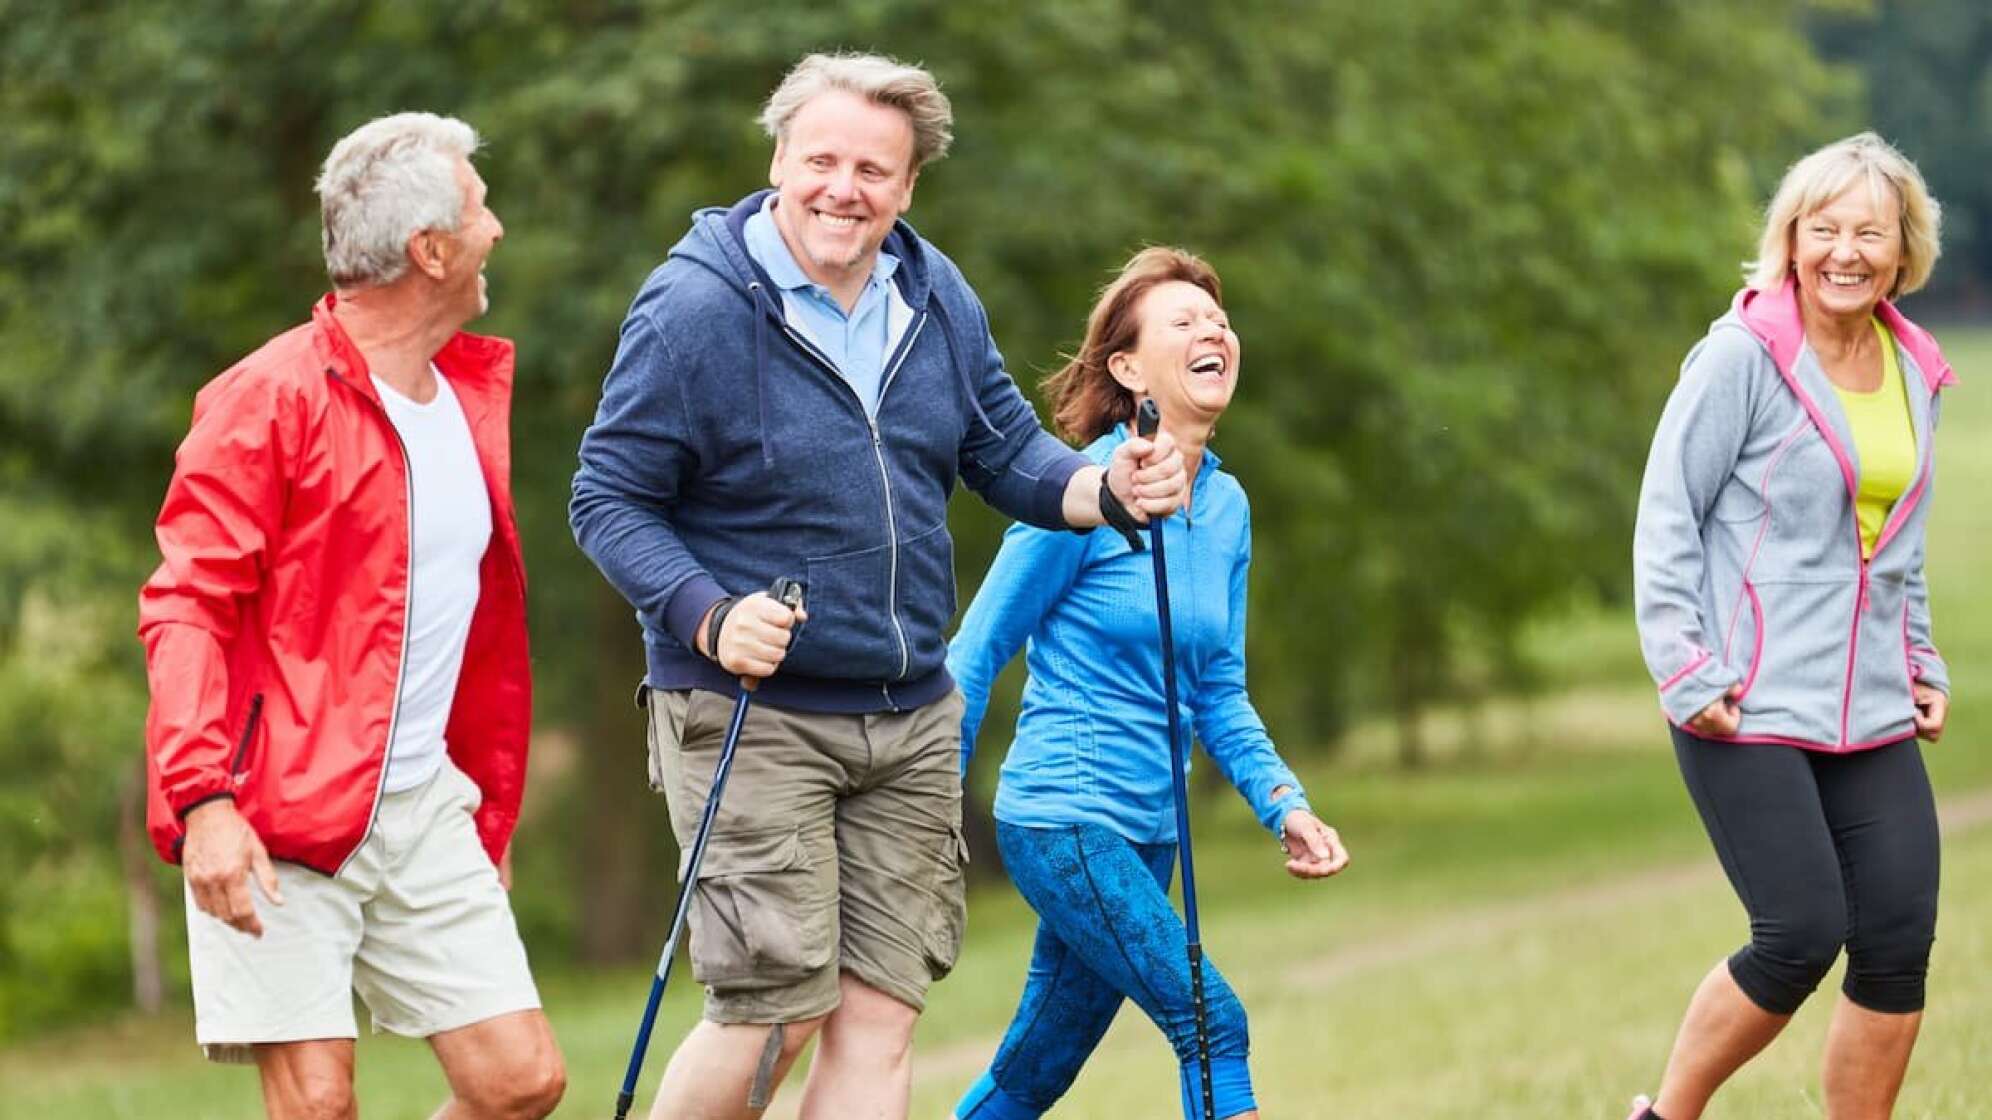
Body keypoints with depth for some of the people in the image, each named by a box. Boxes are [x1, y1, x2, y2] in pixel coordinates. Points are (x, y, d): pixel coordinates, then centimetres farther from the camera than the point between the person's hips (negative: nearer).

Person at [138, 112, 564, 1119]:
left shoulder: (470, 394, 14)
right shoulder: (272, 397, -9)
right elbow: (185, 607, -14)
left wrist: (494, 805, 22)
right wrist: (203, 800, -25)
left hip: (424, 806, 7)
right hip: (277, 817, -7)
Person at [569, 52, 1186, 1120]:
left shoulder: (936, 299, 4)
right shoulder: (692, 309, -13)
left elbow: (1007, 450, 12)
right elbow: (608, 499, -11)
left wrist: (1106, 490, -9)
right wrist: (709, 619, -26)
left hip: (910, 713, 6)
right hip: (747, 712, -6)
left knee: (878, 1019, 3)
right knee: (780, 1010, -9)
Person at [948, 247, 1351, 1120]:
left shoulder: (1226, 508, 9)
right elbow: (975, 654, -8)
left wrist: (1286, 807, 0)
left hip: (1147, 833, 8)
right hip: (1062, 817, -7)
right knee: (1211, 1023, -16)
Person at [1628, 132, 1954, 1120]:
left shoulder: (1914, 372, 10)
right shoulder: (1743, 354, -9)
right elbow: (1666, 518, -7)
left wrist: (1923, 661, 15)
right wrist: (1684, 669, -13)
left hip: (1872, 711, 6)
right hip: (1749, 707, -6)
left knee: (1899, 943, -1)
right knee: (1802, 936, -11)